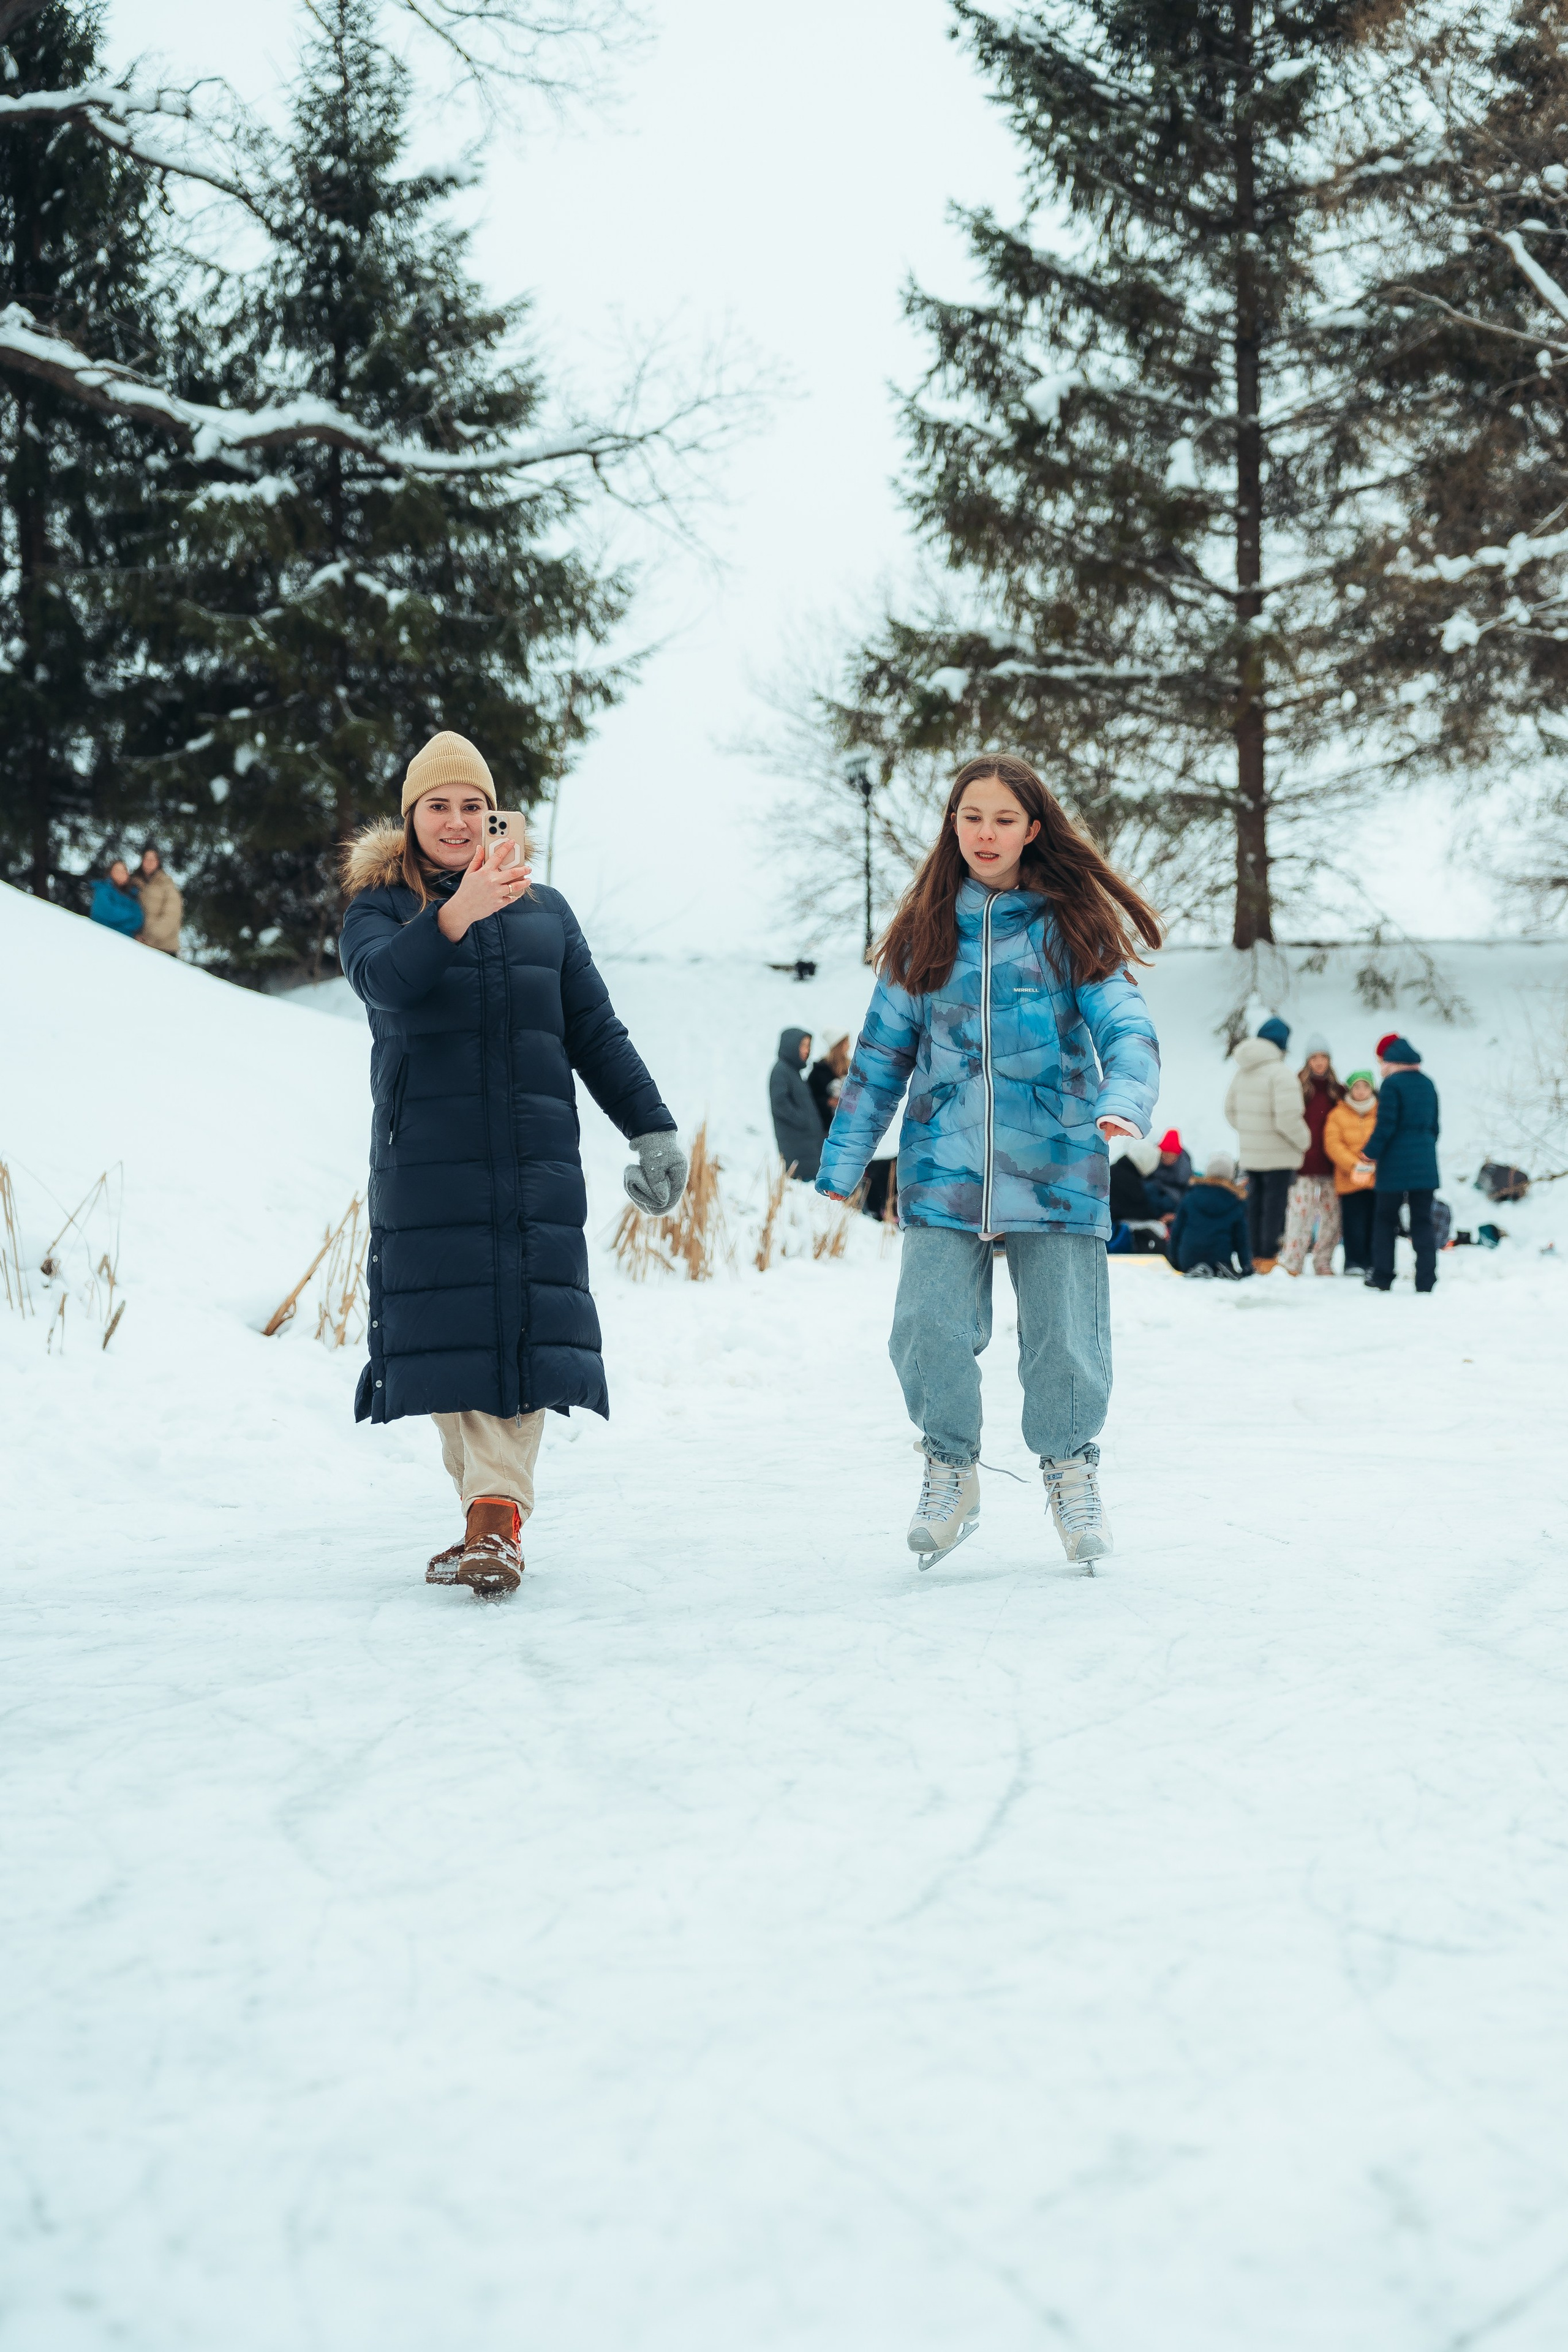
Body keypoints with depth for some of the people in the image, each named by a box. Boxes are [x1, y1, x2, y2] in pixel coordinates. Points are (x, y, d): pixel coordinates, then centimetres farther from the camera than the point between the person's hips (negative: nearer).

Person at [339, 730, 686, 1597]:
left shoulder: (544, 912, 14)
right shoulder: (379, 908, 5)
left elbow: (597, 1034, 16)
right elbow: (384, 977, -19)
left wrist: (651, 1129, 10)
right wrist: (456, 916, -36)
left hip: (533, 1159, 1)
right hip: (425, 1164, -1)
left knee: (519, 1323, -9)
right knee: (445, 1327, -1)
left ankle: (498, 1516, -13)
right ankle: (484, 1507, 10)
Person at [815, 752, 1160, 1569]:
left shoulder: (1071, 925, 3)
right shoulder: (924, 931, 10)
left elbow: (1123, 1024, -7)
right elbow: (883, 1052, 14)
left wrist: (1124, 1098, -28)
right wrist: (842, 1160, 11)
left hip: (1055, 1165, -1)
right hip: (943, 1167, 2)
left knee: (1063, 1333, 2)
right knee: (929, 1327, -8)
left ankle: (1071, 1470, 27)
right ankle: (948, 1471, 16)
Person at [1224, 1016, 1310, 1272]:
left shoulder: (1242, 1072, 5)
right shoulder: (1280, 1074, -21)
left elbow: (1231, 1110, 13)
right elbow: (1288, 1119, -24)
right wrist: (1304, 1140, -7)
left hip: (1250, 1152, 7)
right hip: (1278, 1155, -7)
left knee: (1255, 1202, 15)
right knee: (1274, 1203, 1)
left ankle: (1255, 1257, 21)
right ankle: (1268, 1258, 2)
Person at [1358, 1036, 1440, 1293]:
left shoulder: (1391, 1084, -10)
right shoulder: (1427, 1084, 11)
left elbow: (1386, 1125, -14)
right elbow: (1434, 1126, 17)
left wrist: (1370, 1153, -3)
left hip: (1395, 1165, -5)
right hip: (1425, 1165, 5)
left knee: (1385, 1220, 6)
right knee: (1423, 1222, 6)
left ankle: (1382, 1278, 7)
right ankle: (1426, 1280, 1)